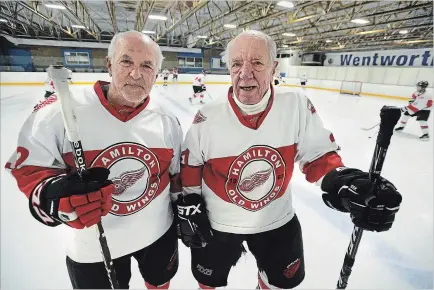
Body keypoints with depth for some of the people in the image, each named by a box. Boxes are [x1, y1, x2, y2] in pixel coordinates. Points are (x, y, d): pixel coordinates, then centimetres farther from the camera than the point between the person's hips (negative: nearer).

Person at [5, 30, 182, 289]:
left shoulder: (167, 121, -9)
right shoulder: (60, 113, -20)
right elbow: (28, 168, -10)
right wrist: (53, 195, -29)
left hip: (160, 232, 3)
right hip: (92, 249, -1)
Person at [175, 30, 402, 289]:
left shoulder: (298, 106, -19)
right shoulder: (207, 117, -20)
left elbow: (319, 154, -8)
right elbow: (190, 164, -6)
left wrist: (344, 183, -25)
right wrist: (189, 208, -5)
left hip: (277, 220, 2)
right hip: (216, 224, 0)